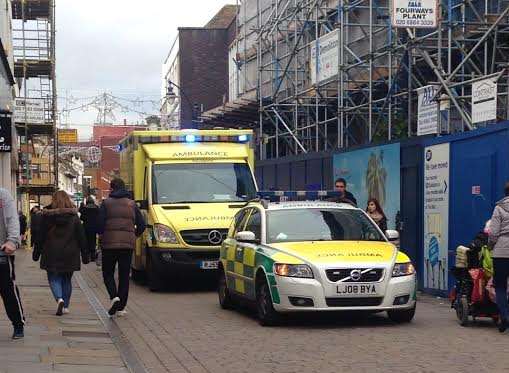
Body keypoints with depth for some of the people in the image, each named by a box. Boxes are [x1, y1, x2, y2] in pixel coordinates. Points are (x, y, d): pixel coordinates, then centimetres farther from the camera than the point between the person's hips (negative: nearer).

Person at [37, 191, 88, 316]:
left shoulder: (47, 216, -5)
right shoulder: (74, 217, -2)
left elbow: (41, 237, -1)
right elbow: (81, 237, 0)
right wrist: (85, 255, 6)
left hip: (52, 254, -2)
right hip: (70, 254, 2)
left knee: (54, 278, 5)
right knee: (66, 280, 14)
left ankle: (59, 299, -20)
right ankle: (66, 306, 15)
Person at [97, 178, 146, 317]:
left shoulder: (106, 203, -1)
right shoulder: (131, 204, 8)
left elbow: (100, 224, -9)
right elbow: (141, 225, 6)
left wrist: (101, 233, 11)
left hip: (109, 243, -2)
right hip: (128, 244, 2)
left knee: (108, 273, 10)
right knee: (124, 276, 8)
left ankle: (114, 296, -15)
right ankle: (121, 307, 7)